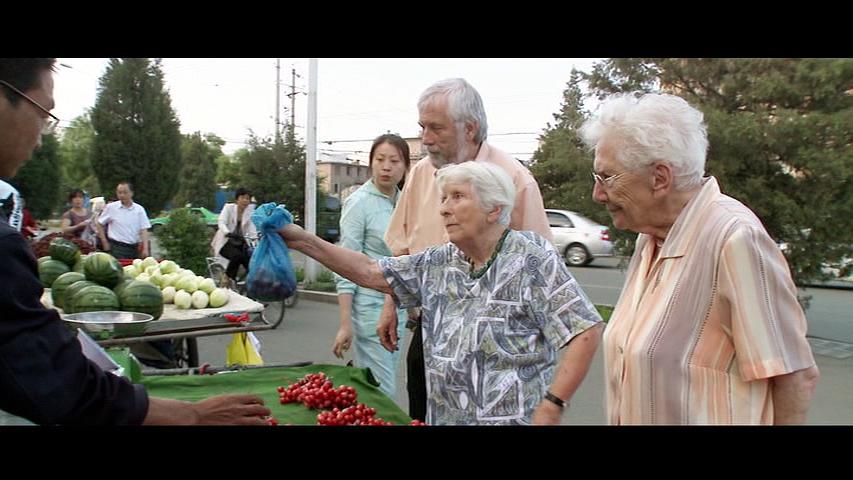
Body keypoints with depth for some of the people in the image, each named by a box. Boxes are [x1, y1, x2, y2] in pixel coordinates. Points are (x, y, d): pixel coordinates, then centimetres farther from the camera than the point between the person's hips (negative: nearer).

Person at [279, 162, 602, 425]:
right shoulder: (438, 263, 6)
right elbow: (369, 272, 8)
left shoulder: (532, 260, -11)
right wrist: (303, 241, 1)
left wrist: (551, 407, -18)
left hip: (514, 417, -5)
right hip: (443, 416, 6)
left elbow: (585, 332, -13)